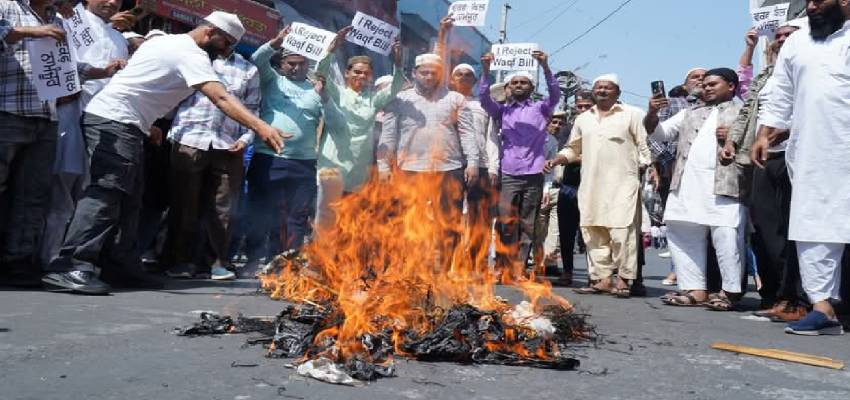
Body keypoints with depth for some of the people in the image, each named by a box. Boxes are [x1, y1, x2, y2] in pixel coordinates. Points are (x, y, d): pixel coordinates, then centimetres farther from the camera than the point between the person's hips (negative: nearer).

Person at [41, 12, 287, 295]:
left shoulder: (170, 42, 20)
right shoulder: (191, 54, -12)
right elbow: (221, 98, -25)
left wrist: (146, 124, 24)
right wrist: (260, 127, -34)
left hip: (122, 125, 11)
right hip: (115, 121, -11)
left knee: (127, 199, 9)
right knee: (107, 193, -19)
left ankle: (120, 267, 11)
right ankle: (70, 267, -24)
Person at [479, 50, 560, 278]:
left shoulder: (540, 109, 13)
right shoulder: (503, 110, 15)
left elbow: (555, 94, -3)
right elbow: (484, 97, 1)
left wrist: (545, 67, -16)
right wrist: (486, 70, -11)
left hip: (533, 175, 0)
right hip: (508, 175, 0)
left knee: (527, 227, 1)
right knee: (505, 224, -5)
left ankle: (519, 270, 5)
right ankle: (503, 267, 3)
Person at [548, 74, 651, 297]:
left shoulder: (632, 114, 4)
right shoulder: (583, 119, 18)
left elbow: (644, 146, 2)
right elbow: (572, 149, 22)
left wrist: (643, 171, -7)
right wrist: (555, 161, 7)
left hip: (622, 184, -5)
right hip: (591, 185, 5)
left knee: (621, 232, -11)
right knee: (593, 233, 3)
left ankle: (623, 280, -3)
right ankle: (603, 279, 9)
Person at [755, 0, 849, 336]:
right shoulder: (796, 43, 16)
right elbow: (781, 96, 18)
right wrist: (764, 135, 9)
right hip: (810, 156, 4)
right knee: (812, 228, 0)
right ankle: (823, 306, 3)